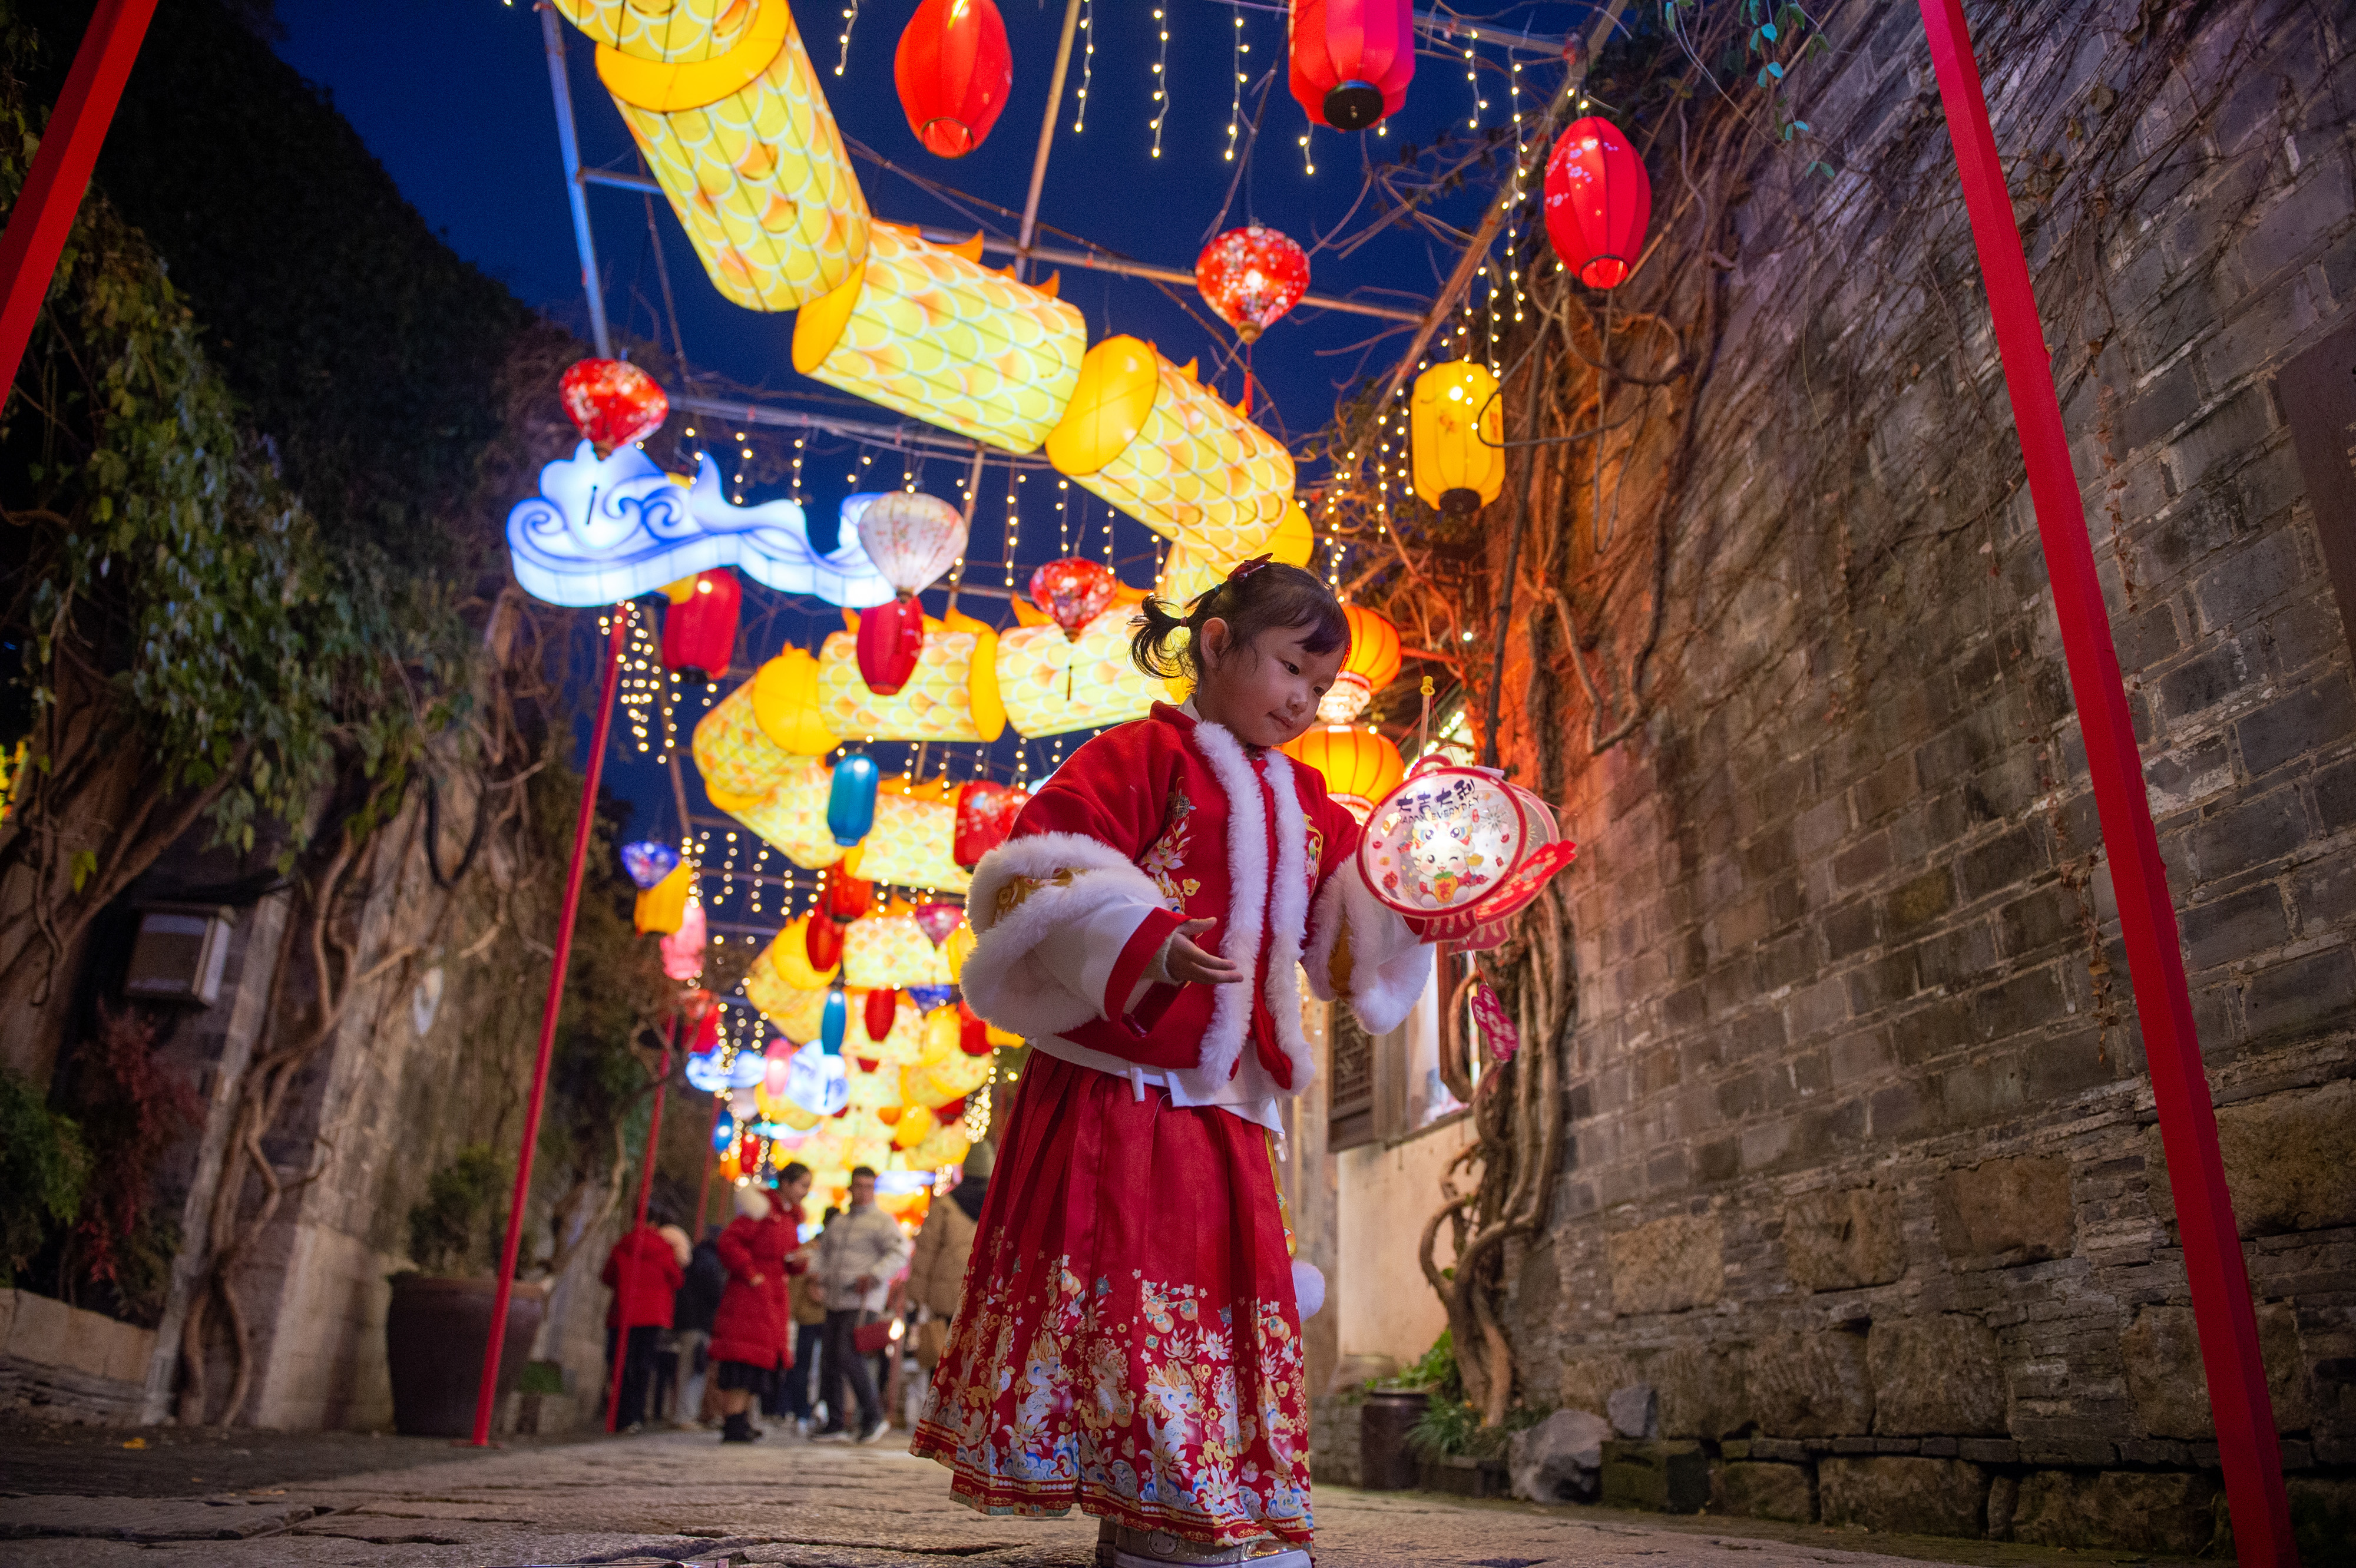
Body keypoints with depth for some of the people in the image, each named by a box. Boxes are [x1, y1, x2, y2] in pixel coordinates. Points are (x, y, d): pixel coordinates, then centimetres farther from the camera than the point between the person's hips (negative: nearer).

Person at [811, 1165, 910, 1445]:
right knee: (829, 1361, 5)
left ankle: (873, 1417, -6)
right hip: (835, 1301, 7)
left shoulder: (882, 1221, -3)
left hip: (862, 1301, -7)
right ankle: (835, 1424, 14)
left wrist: (874, 1276, -22)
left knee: (849, 1354, -18)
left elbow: (900, 1252, -15)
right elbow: (824, 1250, 32)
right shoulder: (839, 1223, 19)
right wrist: (823, 1277, 15)